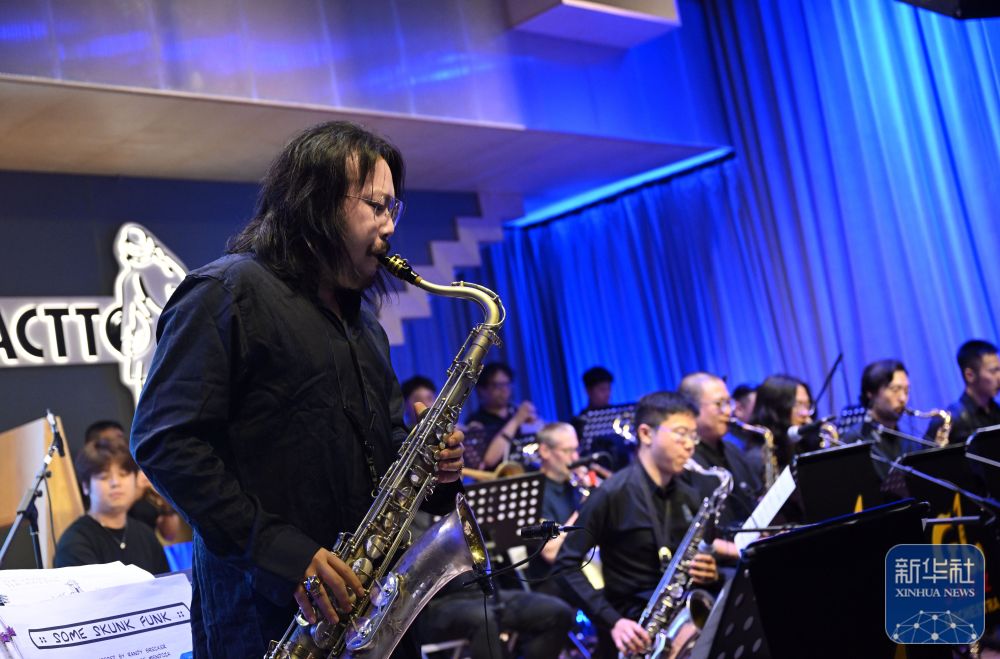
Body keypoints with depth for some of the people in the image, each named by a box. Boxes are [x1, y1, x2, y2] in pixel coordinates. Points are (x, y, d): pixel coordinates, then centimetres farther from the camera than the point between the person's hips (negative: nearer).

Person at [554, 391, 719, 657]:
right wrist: (612, 621, -18)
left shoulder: (689, 498, 11)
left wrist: (710, 573, -4)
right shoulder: (612, 495, -7)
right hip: (635, 627, -6)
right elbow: (566, 565, -9)